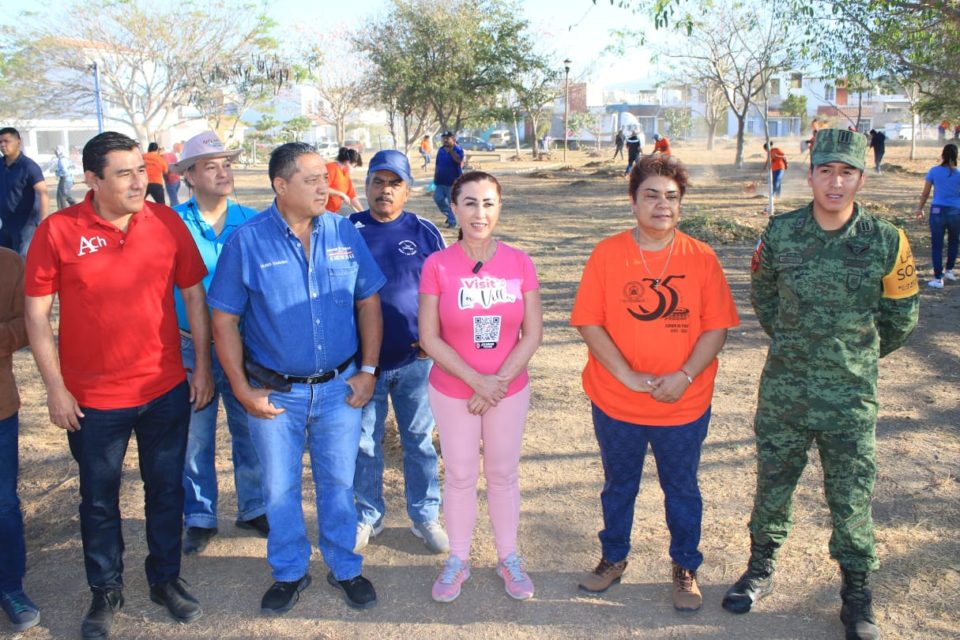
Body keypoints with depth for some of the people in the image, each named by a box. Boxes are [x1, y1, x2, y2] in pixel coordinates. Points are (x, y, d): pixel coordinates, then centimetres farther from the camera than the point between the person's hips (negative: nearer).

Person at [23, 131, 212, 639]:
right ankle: (106, 592, 36)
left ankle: (165, 579, 37)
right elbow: (37, 314, -6)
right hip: (93, 399, -1)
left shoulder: (166, 222, -4)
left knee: (166, 491, 16)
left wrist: (202, 366, 3)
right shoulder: (58, 231, -10)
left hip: (166, 391, 2)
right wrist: (55, 387, -7)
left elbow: (193, 294, 4)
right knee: (98, 500, 15)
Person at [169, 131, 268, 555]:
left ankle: (253, 508, 32)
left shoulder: (250, 222, -2)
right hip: (191, 348, -1)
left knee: (249, 431, 13)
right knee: (196, 438, 10)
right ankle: (199, 518, 28)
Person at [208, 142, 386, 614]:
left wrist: (368, 370, -1)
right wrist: (242, 389, -8)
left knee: (338, 483, 14)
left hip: (339, 387, 2)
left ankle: (345, 568, 34)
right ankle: (290, 572, 35)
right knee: (280, 489, 14)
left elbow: (368, 302, 4)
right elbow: (224, 319, -6)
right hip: (275, 392, -1)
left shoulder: (344, 233, -3)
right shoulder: (248, 241, -10)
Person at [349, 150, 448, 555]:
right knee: (364, 443, 12)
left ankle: (425, 515, 28)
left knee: (419, 441, 12)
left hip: (415, 360, 0)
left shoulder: (425, 233, 1)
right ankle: (368, 516, 30)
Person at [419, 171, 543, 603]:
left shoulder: (519, 263, -8)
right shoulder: (437, 266, -12)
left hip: (510, 391, 1)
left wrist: (498, 382, -14)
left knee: (504, 474, 15)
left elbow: (533, 333, -6)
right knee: (460, 476, 13)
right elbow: (429, 338, -12)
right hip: (452, 393, -1)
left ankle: (508, 557, 34)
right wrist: (476, 381, -16)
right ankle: (458, 559, 32)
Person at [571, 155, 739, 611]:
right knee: (618, 486, 19)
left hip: (685, 405, 0)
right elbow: (588, 322, -10)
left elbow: (717, 327, -5)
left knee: (682, 489, 17)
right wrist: (628, 376, -17)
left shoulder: (701, 258, -5)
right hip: (616, 403, 0)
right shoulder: (607, 254, -7)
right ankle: (613, 558, 41)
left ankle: (685, 568, 37)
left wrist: (684, 376, -18)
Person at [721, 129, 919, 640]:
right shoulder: (780, 233, -4)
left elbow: (901, 317, 7)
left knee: (851, 500, 7)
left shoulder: (887, 242, -8)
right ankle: (760, 569, 35)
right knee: (772, 486, 14)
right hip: (783, 391, 2)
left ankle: (857, 595, 26)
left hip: (850, 397, -1)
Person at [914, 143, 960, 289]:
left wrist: (920, 208, 13)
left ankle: (938, 279, 5)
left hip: (938, 211, -1)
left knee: (937, 245, 4)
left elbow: (925, 193, 1)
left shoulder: (934, 171, -4)